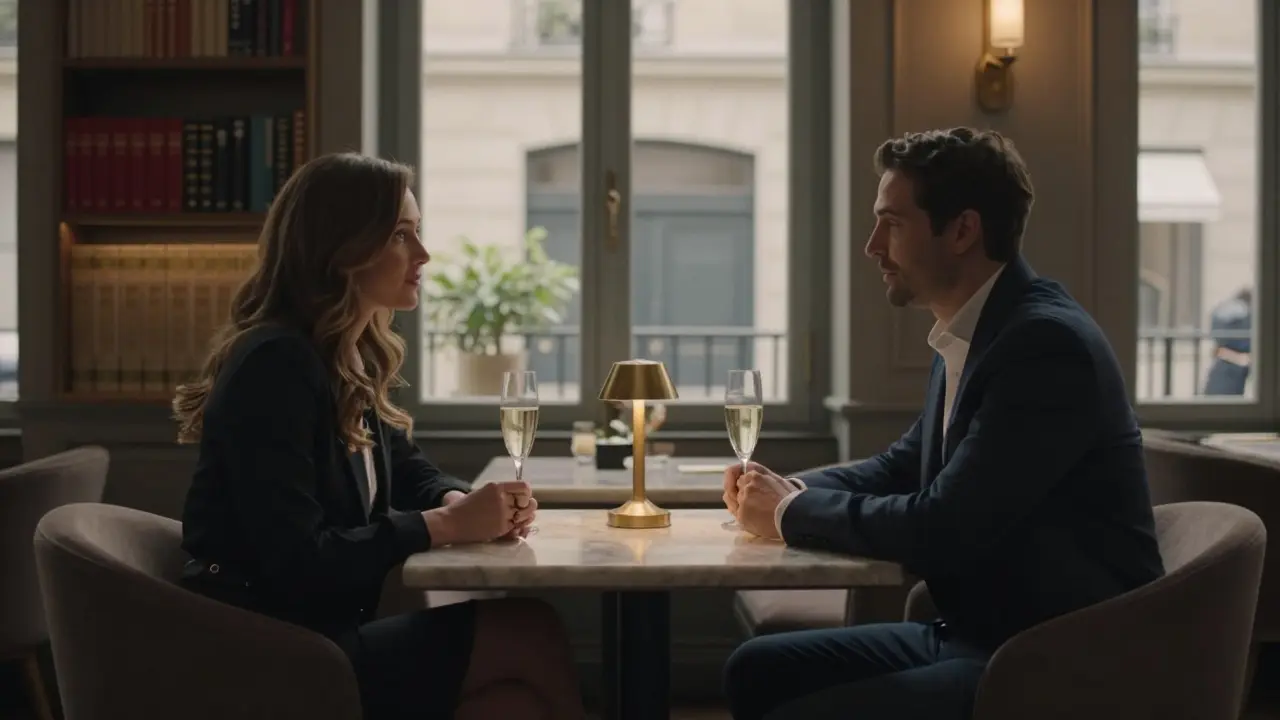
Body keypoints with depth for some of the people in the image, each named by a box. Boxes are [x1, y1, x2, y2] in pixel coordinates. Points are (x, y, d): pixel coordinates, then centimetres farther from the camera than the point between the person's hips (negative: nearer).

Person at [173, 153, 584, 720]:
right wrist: (447, 524, -17)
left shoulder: (353, 362, 12)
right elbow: (296, 562, -23)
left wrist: (462, 502, -3)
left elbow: (407, 470, 21)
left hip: (324, 636, 9)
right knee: (530, 632, -18)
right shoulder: (274, 365, -17)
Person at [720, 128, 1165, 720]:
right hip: (979, 638, 9)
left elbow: (940, 531, -25)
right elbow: (904, 466, 23)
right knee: (757, 670, 5)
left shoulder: (1046, 344, -20)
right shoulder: (966, 337, 10)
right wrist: (786, 491, 4)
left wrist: (792, 512, -10)